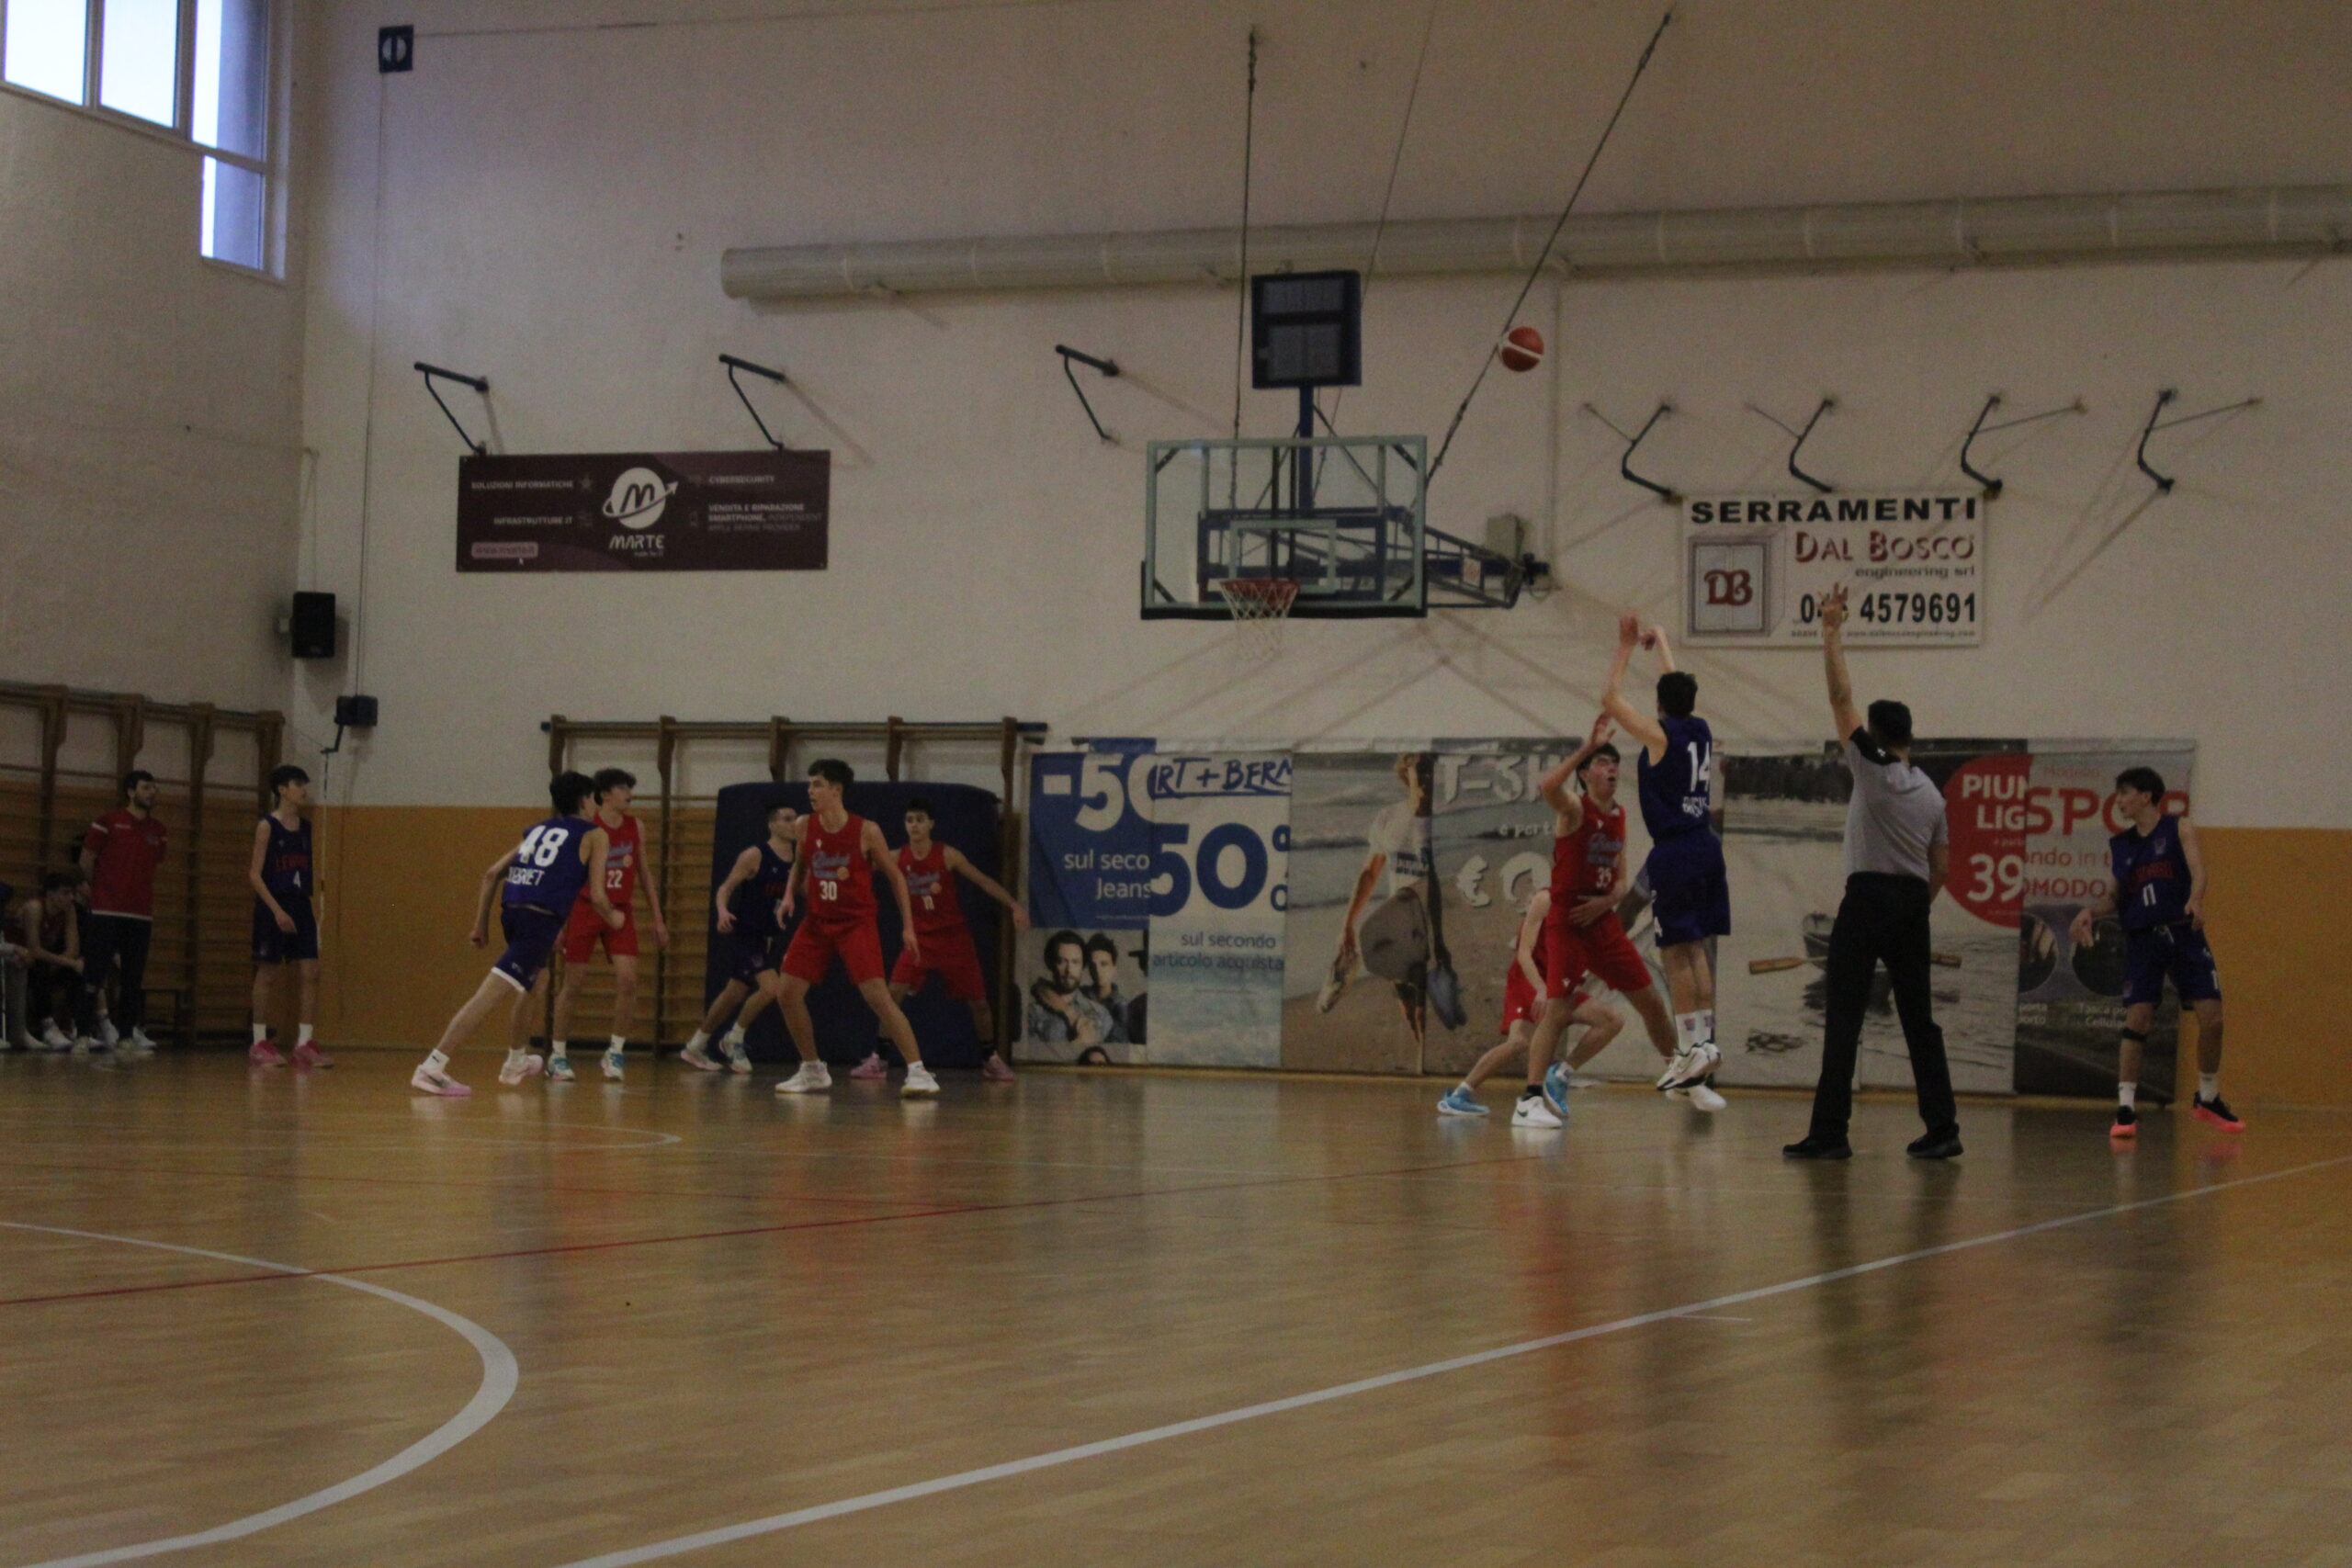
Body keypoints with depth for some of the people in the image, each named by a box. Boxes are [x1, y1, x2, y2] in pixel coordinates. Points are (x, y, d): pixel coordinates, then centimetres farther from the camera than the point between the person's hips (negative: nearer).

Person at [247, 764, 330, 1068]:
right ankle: (260, 1043, 9)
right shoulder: (267, 826, -7)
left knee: (309, 974, -2)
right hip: (272, 908, -6)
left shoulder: (305, 827, 11)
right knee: (268, 975, 1)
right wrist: (277, 910, -17)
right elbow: (255, 875, -10)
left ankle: (304, 1043, 0)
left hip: (301, 908, 6)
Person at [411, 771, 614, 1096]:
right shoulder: (594, 835, 8)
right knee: (489, 996, -14)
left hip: (511, 911, 8)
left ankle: (516, 1062, 45)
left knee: (530, 984, 33)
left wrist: (481, 924, 22)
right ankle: (432, 1068, -23)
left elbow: (492, 874, 19)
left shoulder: (539, 830, 25)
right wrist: (612, 918, 22)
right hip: (541, 920, -8)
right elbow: (597, 895, 1)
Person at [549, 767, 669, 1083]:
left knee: (627, 981, -11)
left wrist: (657, 918, 13)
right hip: (584, 911, -3)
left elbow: (644, 873, 16)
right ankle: (558, 1055, 13)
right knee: (572, 985, 1)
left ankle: (615, 1051, 1)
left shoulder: (636, 828, 7)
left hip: (620, 913, 4)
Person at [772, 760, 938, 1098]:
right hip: (817, 922, 5)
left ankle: (918, 1072, -19)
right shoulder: (805, 826, -2)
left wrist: (908, 925, -5)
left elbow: (895, 876, -2)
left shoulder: (866, 831, -13)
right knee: (787, 995, -1)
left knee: (878, 996, -19)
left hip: (856, 924, -5)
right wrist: (790, 895, 0)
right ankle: (813, 1072, 17)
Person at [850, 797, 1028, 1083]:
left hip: (954, 939, -1)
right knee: (894, 993, -16)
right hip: (920, 939, 1)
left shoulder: (948, 855, -10)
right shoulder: (898, 858, -5)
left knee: (978, 1000, 6)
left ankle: (990, 1059, 25)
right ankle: (878, 1059, -10)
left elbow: (984, 881, -8)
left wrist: (1014, 905, -16)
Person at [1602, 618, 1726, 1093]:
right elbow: (1681, 690, 28)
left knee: (1676, 952, -5)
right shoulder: (1702, 731, 9)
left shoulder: (1659, 734, -9)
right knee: (1696, 949, 13)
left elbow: (1611, 698, -2)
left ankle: (1692, 1047, -8)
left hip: (1674, 853, -7)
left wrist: (1626, 647, 5)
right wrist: (1660, 642, 39)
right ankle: (1704, 1039, 14)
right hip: (1706, 845, 7)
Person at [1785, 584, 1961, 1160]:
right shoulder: (1931, 792, 14)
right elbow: (1941, 867, 16)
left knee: (1843, 1017, -6)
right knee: (1919, 1017, 10)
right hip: (1913, 902, 6)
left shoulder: (1872, 767, -5)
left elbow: (1840, 698, -5)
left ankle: (1829, 1131, -10)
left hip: (1868, 898, -6)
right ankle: (1941, 1128, 8)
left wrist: (1831, 632, -2)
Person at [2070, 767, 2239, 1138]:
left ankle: (2207, 1099, 18)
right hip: (2142, 939, 1)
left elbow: (2197, 870, -11)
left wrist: (2195, 900, -31)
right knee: (2137, 1018, -10)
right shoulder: (2118, 846, 12)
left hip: (2184, 934, -1)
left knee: (2212, 1018, -3)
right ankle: (2125, 1108, -6)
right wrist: (2091, 911, -3)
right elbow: (2115, 896, 18)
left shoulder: (2179, 828, 3)